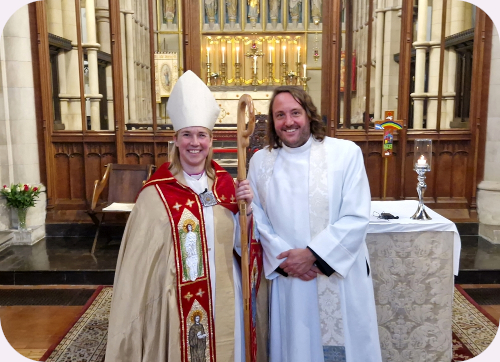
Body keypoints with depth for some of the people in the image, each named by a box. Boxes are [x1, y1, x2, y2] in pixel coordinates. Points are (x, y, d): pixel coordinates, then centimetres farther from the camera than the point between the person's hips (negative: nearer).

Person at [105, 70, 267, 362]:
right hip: (180, 300, -4)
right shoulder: (157, 193, -13)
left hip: (224, 294, 5)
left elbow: (239, 240, 6)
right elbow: (142, 259, -10)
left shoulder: (225, 182, 1)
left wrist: (247, 206, -10)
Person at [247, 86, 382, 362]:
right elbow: (257, 219, 1)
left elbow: (356, 218, -11)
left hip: (340, 277, -1)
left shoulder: (346, 153, -6)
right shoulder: (260, 161, 2)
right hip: (288, 279, 2)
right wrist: (284, 259, -12)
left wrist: (313, 254, -17)